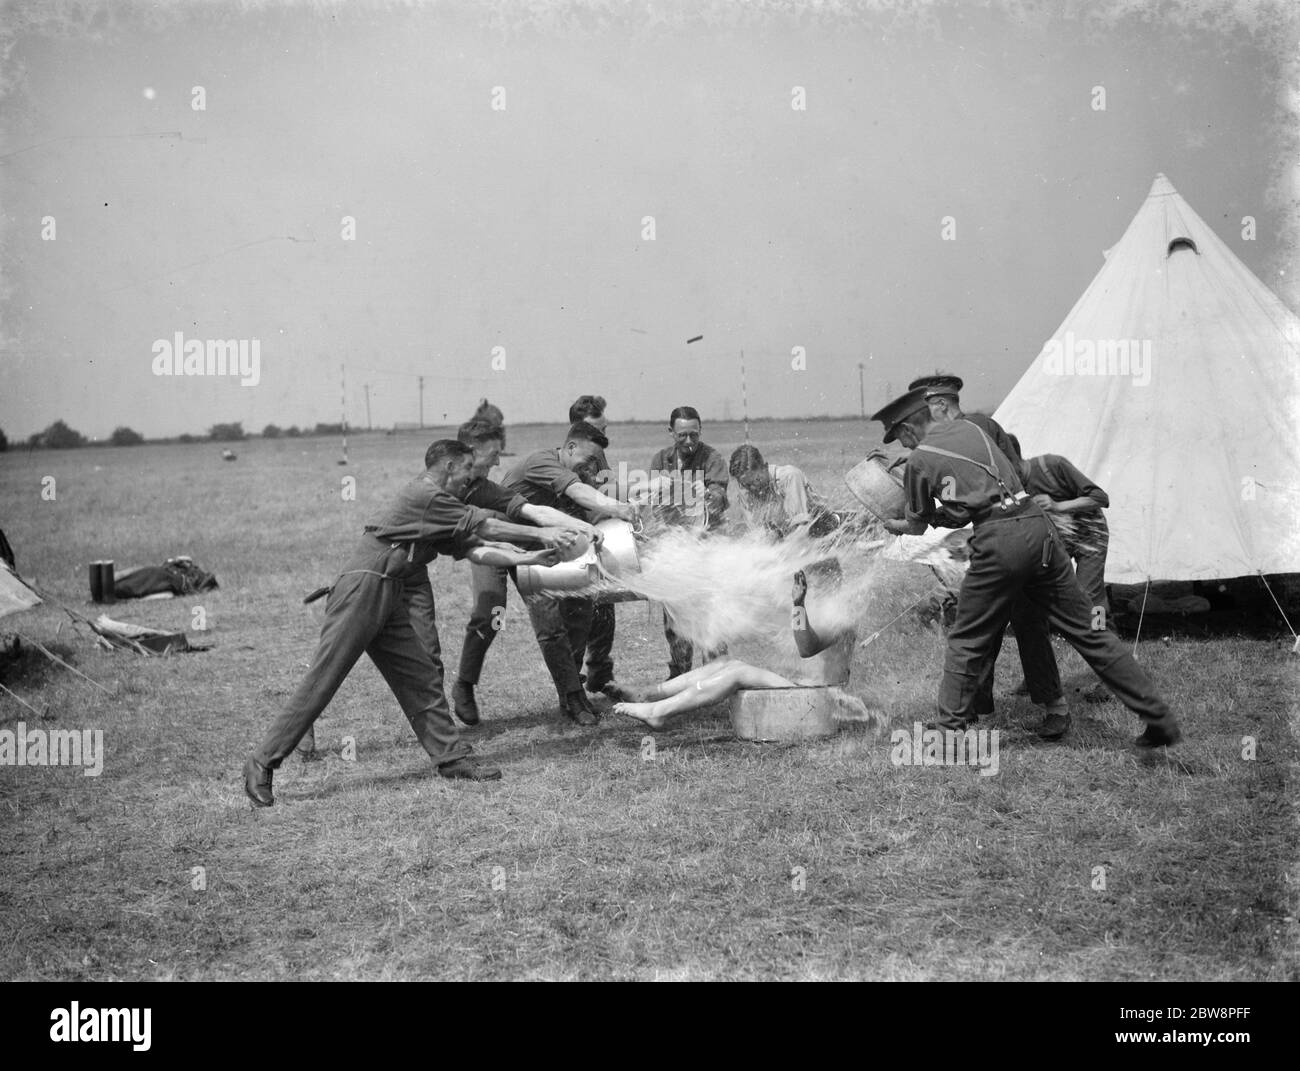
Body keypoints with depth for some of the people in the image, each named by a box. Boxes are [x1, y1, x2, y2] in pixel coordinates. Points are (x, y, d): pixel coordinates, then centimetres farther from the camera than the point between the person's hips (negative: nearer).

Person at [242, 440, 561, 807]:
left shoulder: (441, 510, 19)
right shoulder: (426, 496, -10)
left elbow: (475, 550, 13)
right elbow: (486, 526, -5)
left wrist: (528, 558, 6)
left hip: (389, 601, 10)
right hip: (362, 588, -10)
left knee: (422, 679, 6)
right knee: (321, 681, -9)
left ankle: (451, 756, 11)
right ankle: (263, 763, -4)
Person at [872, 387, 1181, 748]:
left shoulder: (920, 460, 4)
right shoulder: (971, 428, 20)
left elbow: (916, 526, 17)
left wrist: (888, 525, 38)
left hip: (998, 541, -6)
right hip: (1037, 525, 6)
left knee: (966, 643, 10)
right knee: (1087, 630, 10)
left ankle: (950, 731, 12)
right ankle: (1159, 719, 13)